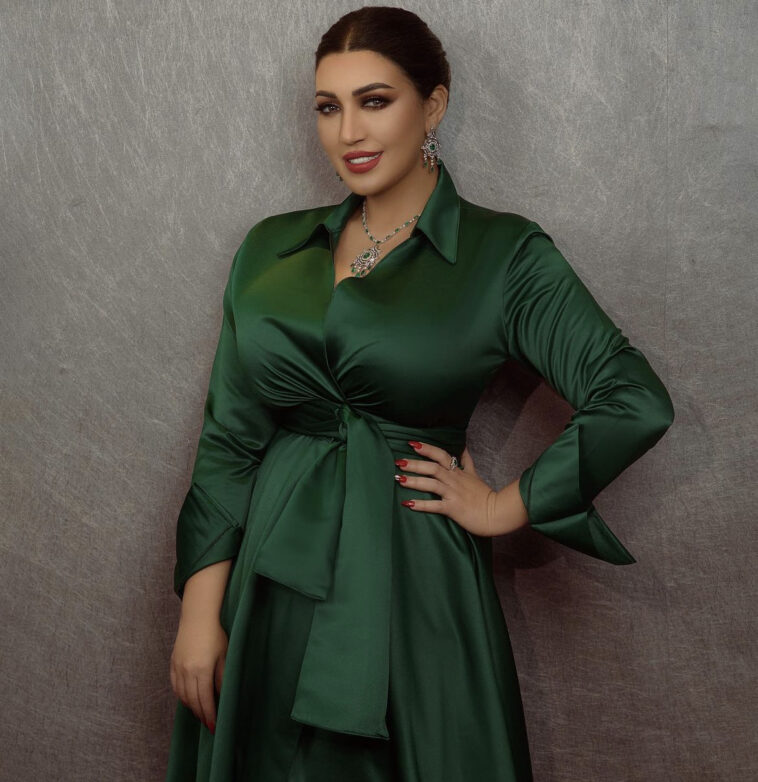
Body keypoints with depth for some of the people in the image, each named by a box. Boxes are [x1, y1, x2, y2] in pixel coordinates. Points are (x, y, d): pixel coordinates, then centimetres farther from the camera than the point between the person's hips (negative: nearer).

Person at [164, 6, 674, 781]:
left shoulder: (503, 254, -5)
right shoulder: (271, 248, 6)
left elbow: (635, 403, -10)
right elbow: (227, 436, 4)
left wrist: (507, 507, -7)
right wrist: (201, 609, -1)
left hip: (411, 586, -3)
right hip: (269, 587, 4)